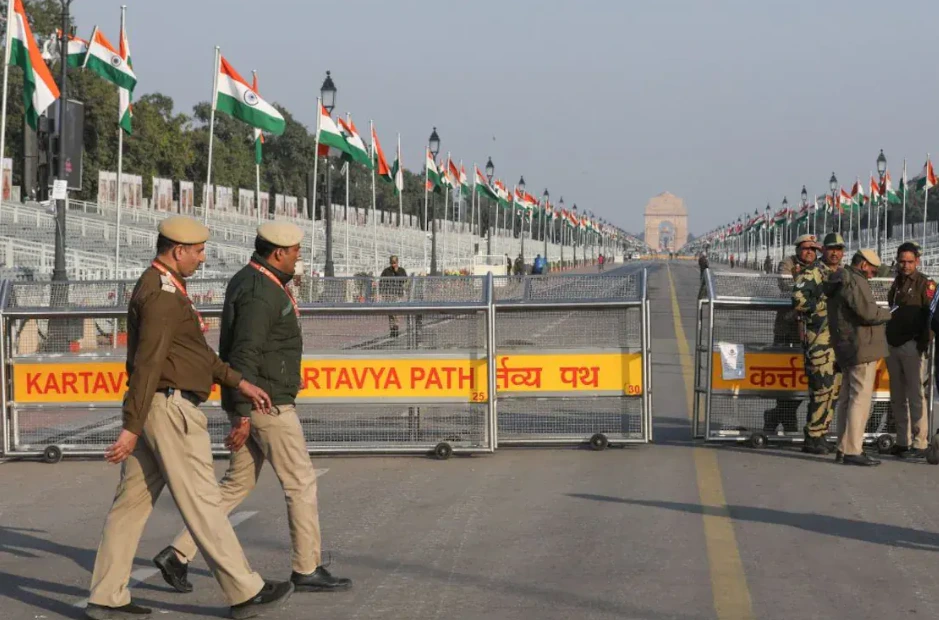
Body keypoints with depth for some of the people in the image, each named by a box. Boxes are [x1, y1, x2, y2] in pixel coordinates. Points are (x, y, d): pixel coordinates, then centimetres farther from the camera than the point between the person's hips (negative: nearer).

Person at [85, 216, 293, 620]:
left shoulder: (158, 288, 18)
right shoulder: (163, 294, -16)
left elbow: (196, 351, 24)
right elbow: (147, 363, -21)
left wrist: (239, 382, 21)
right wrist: (132, 428, -24)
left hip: (155, 409, 10)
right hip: (171, 408, -10)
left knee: (133, 503, 9)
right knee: (201, 502, -3)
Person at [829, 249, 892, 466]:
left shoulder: (840, 283, 17)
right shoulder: (855, 282, -15)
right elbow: (868, 313, -22)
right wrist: (887, 313, -4)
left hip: (846, 350, 10)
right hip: (862, 348, -10)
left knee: (847, 398, 14)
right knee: (860, 398, -9)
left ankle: (843, 448, 20)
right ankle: (853, 451, -11)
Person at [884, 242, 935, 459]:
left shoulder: (924, 284, -3)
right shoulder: (896, 284, 17)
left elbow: (930, 315, -9)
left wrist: (923, 343, -16)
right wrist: (886, 340, 16)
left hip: (912, 346, -7)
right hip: (893, 345, 7)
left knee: (915, 395, -8)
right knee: (897, 397, 8)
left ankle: (920, 443, -8)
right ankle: (903, 441, 14)